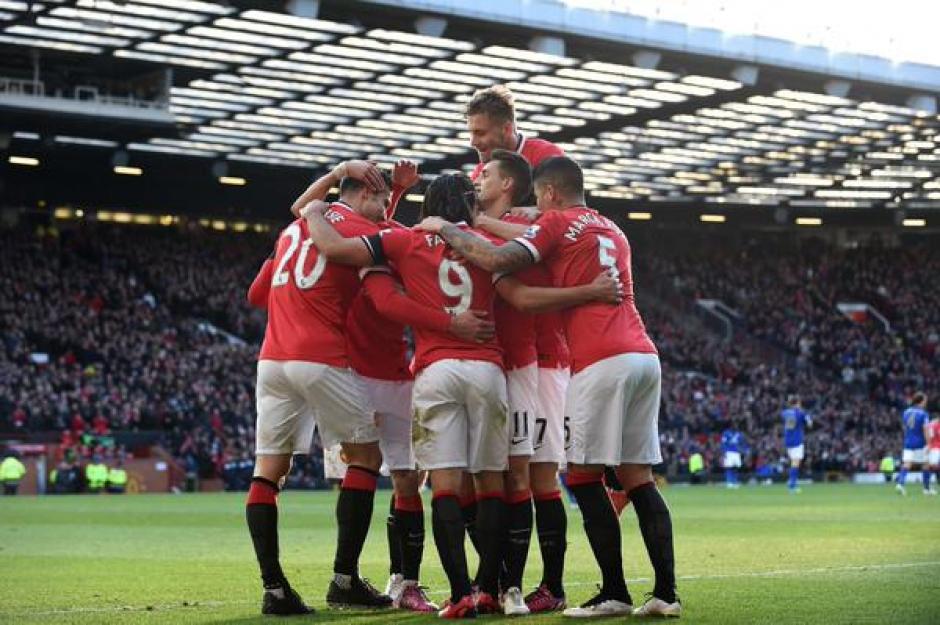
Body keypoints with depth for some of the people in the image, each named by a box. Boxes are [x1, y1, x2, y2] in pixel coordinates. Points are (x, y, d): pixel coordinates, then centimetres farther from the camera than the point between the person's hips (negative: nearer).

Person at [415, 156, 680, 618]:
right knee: (637, 476, 8)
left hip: (602, 362, -8)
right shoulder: (612, 231, 26)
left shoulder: (557, 223, 1)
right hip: (644, 356, 8)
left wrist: (447, 230, 2)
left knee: (583, 476, -2)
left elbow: (497, 260, -11)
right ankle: (666, 592, 3)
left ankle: (614, 593, -4)